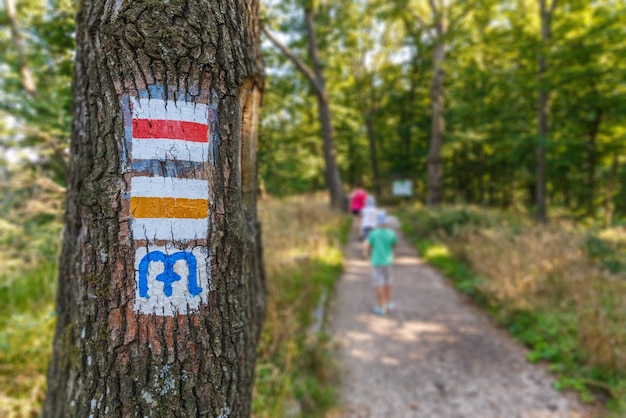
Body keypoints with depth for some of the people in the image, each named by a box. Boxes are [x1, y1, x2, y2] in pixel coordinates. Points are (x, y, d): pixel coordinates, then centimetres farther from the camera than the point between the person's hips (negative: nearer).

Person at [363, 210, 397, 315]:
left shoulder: (373, 233, -16)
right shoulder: (391, 233, -8)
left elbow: (366, 246, -8)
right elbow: (394, 245, 7)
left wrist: (368, 254, 12)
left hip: (377, 261, -4)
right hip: (388, 260, 4)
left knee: (379, 284, 3)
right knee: (387, 281, 20)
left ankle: (381, 307, 9)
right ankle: (388, 304, 30)